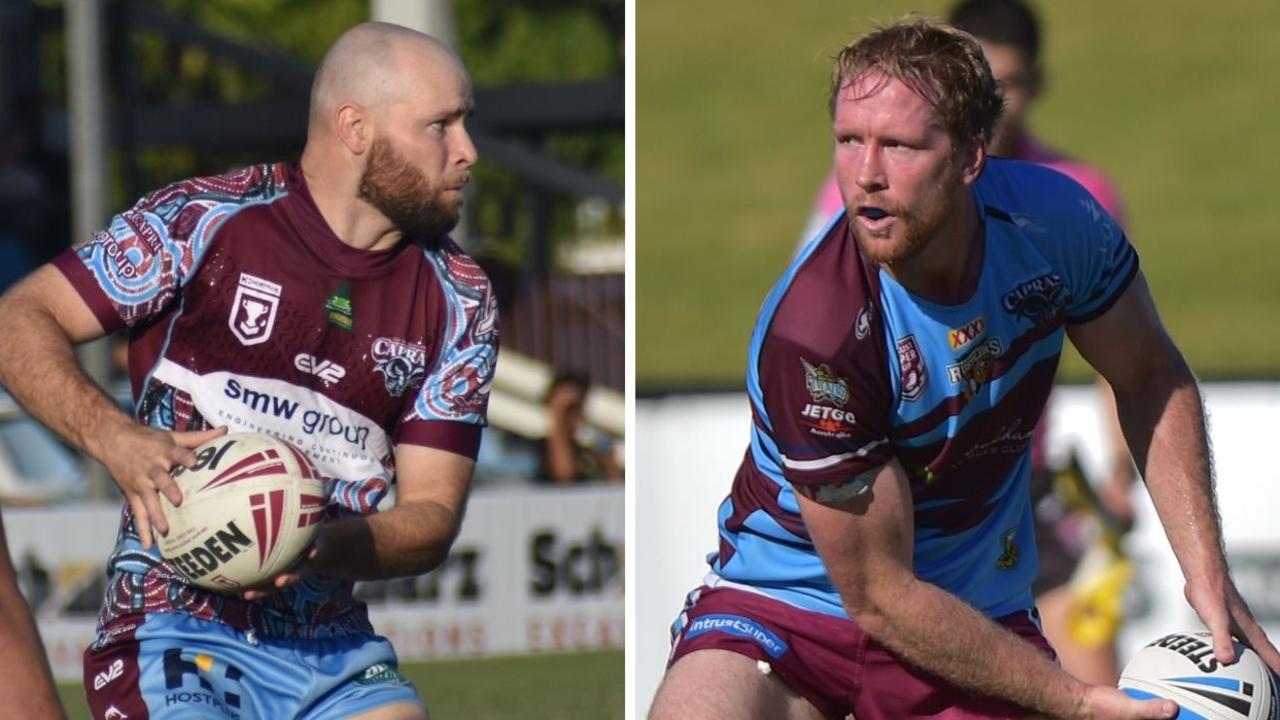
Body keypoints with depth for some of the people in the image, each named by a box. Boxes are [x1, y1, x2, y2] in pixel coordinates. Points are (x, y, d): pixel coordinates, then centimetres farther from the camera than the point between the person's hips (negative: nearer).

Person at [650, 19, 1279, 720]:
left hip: (979, 605, 4)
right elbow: (878, 595, -20)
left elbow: (1148, 376, 9)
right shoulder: (810, 337, -28)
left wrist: (1205, 573, -1)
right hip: (783, 604, -4)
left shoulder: (1053, 217, -13)